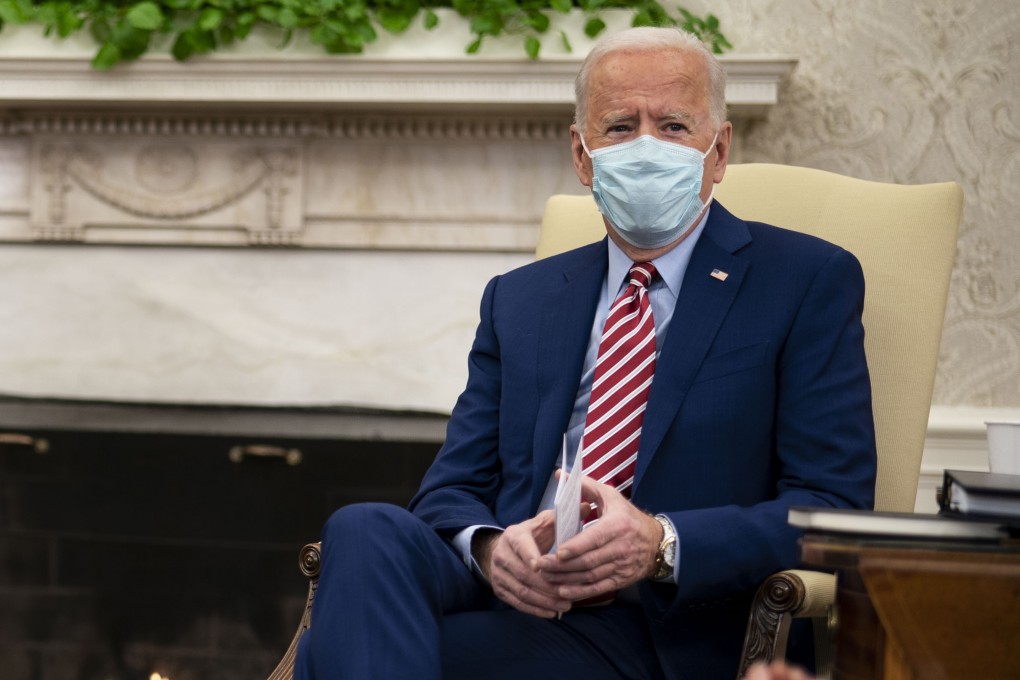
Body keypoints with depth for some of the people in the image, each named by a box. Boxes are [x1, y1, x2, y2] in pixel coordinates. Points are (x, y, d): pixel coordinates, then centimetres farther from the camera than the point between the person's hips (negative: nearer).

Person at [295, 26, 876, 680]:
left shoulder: (810, 282, 6)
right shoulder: (517, 299, 20)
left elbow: (833, 505, -3)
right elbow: (453, 486, 14)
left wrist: (661, 542, -19)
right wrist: (490, 545, -12)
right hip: (509, 596, 5)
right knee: (367, 531, -29)